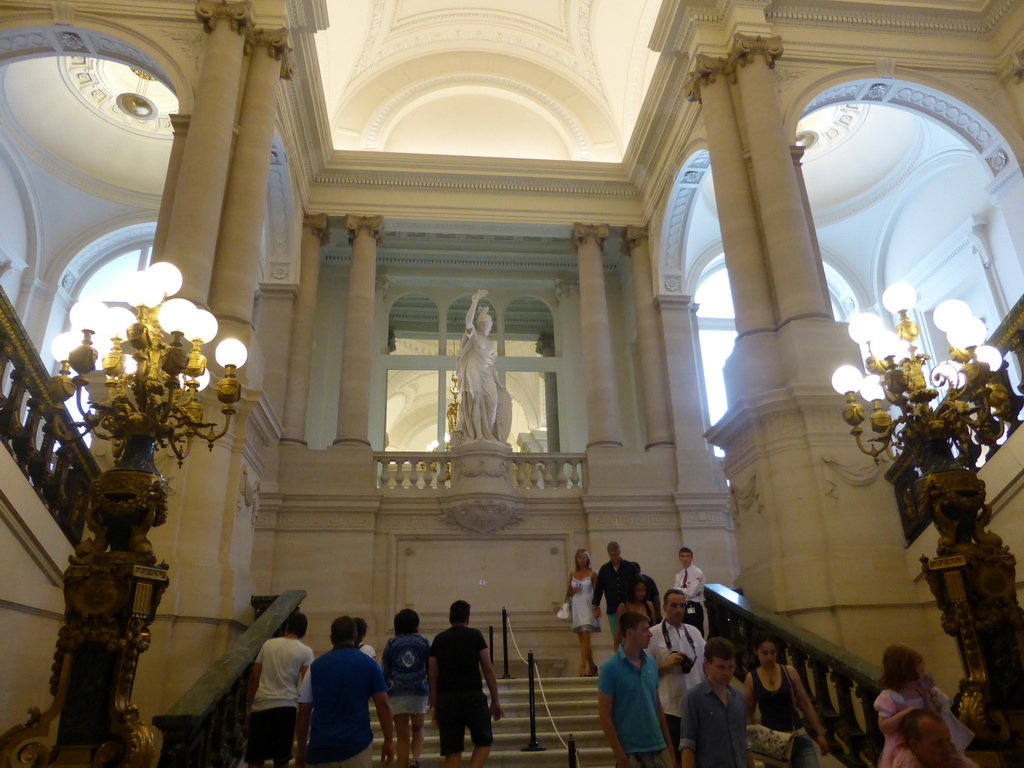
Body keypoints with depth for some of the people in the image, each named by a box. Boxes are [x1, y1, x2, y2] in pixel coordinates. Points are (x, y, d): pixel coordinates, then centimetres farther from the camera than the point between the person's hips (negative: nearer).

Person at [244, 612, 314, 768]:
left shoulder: (268, 644, 9)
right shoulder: (306, 651, 2)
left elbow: (254, 677, 8)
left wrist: (249, 708, 15)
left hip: (262, 704, 1)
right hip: (287, 706, -1)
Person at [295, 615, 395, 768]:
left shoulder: (316, 666, 5)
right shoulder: (368, 664, 1)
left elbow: (303, 712, 5)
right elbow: (383, 704, -4)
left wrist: (300, 749, 12)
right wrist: (389, 741, 1)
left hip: (320, 745, 2)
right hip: (356, 743, -2)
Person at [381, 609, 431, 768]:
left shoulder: (391, 644, 7)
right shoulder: (424, 642, 6)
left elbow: (384, 672, 5)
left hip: (397, 692, 0)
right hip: (419, 690, 0)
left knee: (403, 736, 9)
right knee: (418, 728, 18)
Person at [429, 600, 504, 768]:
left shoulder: (438, 640, 12)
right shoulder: (475, 636, 4)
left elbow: (432, 676, 11)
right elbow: (488, 670, 2)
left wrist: (435, 706, 18)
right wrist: (495, 700, 9)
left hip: (446, 699, 3)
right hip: (472, 696, -3)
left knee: (452, 750, 9)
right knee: (484, 741, 14)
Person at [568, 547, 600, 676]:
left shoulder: (592, 574, -3)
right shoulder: (572, 574, 9)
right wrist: (574, 591, -7)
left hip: (588, 607, -5)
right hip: (577, 607, 5)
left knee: (585, 637, -13)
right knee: (582, 639, 10)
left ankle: (583, 667, -15)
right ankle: (592, 666, 22)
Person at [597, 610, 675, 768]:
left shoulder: (651, 663, 4)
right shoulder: (610, 667, -11)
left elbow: (658, 705, 13)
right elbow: (604, 715, -10)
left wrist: (669, 744, 12)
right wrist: (620, 755, -12)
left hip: (659, 748, 5)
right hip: (630, 752, -5)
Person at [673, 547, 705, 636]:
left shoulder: (697, 573, -9)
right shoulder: (679, 575, 9)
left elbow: (691, 593, -17)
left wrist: (679, 589, -4)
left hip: (694, 608, -6)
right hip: (683, 607, 6)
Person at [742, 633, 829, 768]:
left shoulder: (789, 672, -1)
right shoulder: (751, 678, -4)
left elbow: (806, 704, 6)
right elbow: (747, 712, 2)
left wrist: (819, 733, 7)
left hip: (798, 737, 1)